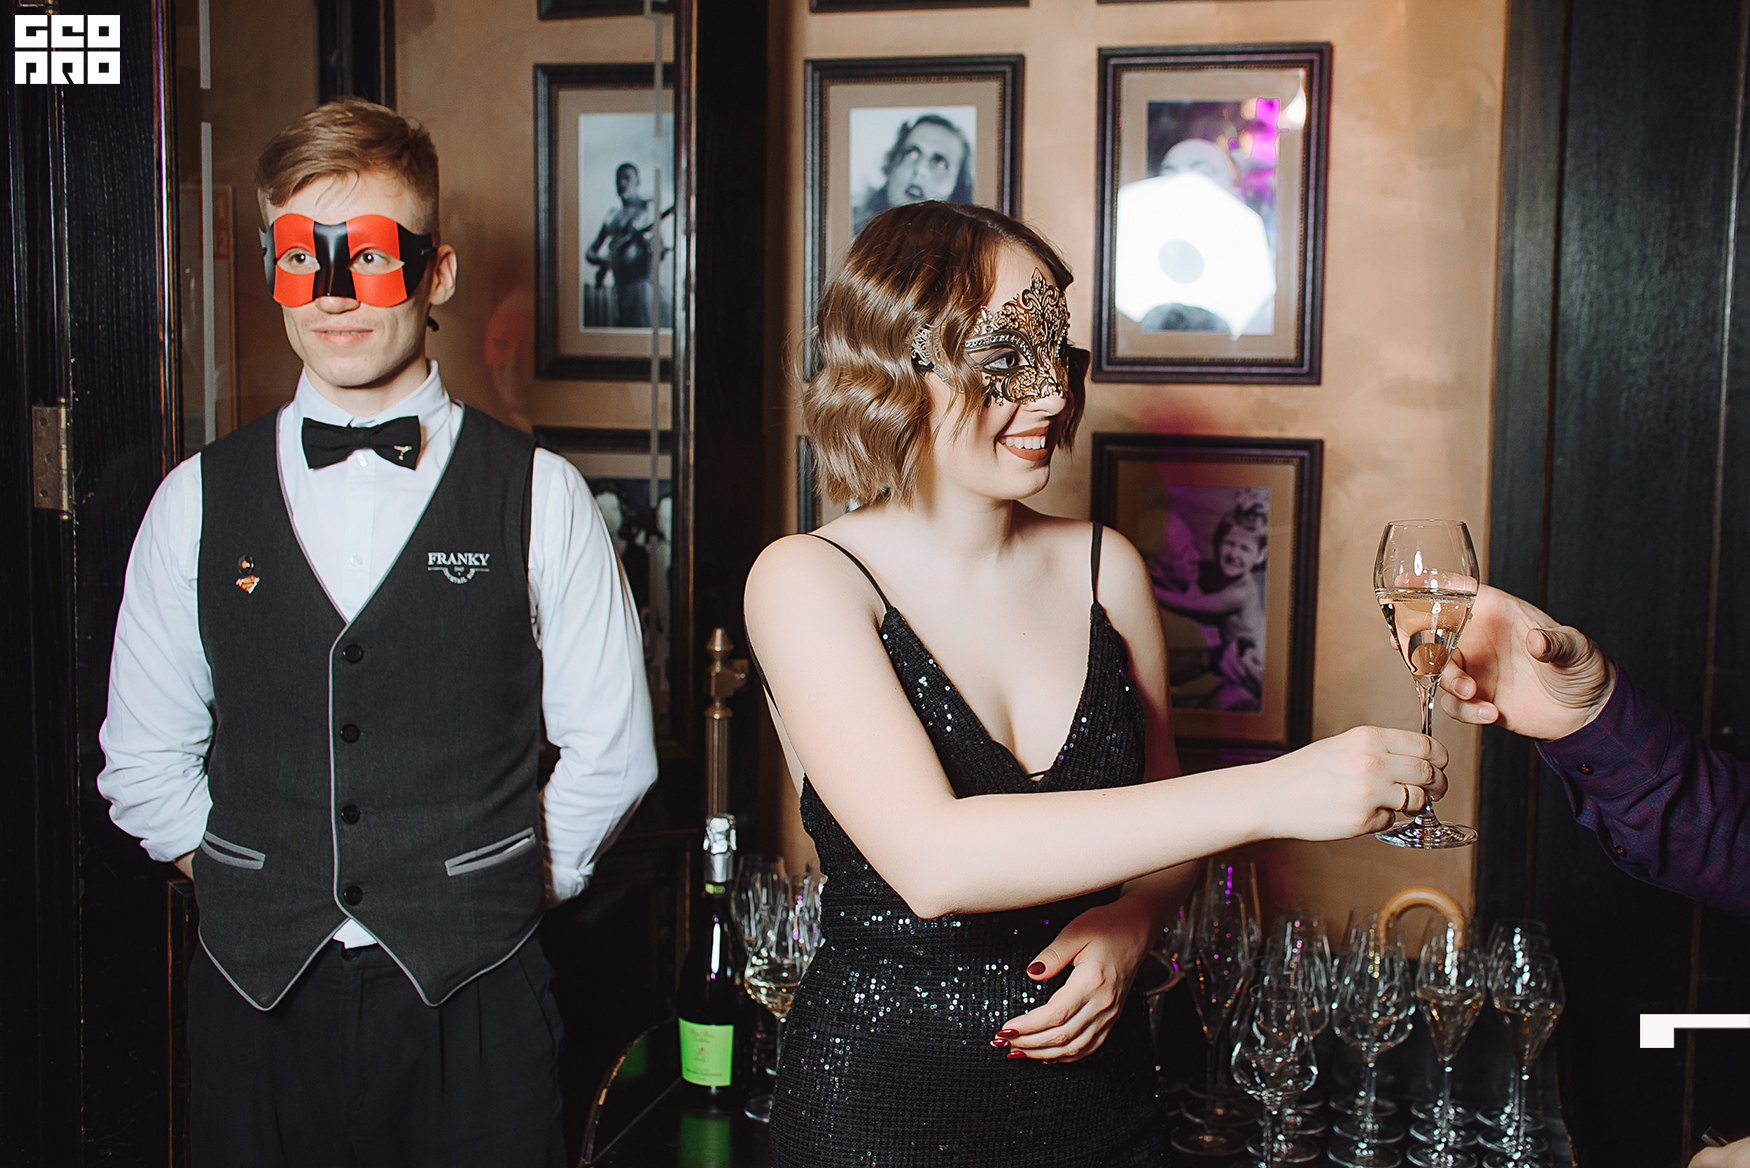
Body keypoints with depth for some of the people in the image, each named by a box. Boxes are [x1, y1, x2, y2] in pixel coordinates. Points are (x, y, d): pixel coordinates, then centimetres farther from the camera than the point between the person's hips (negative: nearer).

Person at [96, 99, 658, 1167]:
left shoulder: (539, 495, -1)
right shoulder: (199, 500, 4)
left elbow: (612, 748, 4)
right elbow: (143, 762, 11)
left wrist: (507, 894, 1)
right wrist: (250, 884, 4)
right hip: (259, 1000, 2)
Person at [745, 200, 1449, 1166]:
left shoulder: (1103, 568, -1)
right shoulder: (807, 581, -14)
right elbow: (930, 858, -29)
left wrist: (1126, 926, -10)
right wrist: (1268, 795, -33)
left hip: (1092, 1087, 4)